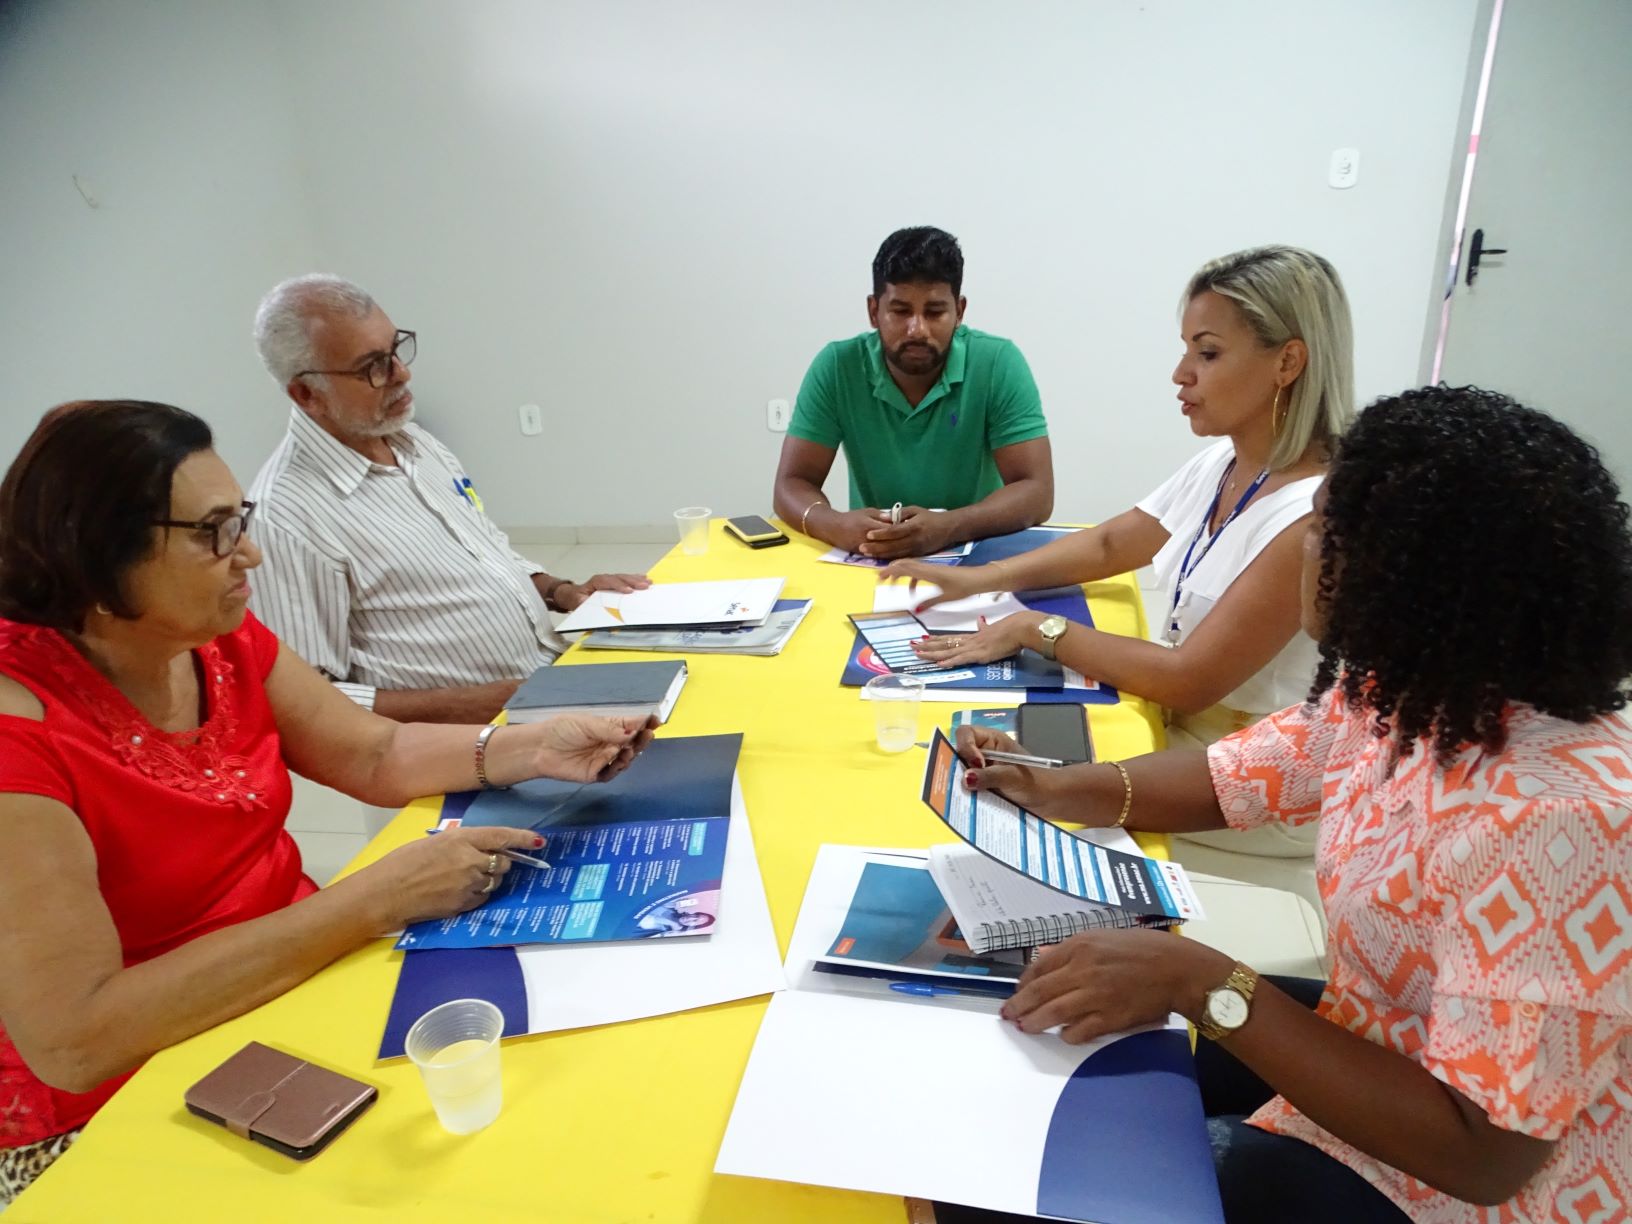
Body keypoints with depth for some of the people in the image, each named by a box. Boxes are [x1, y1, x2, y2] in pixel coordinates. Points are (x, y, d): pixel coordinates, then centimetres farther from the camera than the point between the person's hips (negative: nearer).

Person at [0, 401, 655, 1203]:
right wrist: (381, 895, -31)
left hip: (295, 969, 6)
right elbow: (79, 1038, -31)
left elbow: (378, 756, 4)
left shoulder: (219, 637, -3)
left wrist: (535, 748, -12)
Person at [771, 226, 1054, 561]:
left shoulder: (998, 364, -11)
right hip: (870, 561, 1)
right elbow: (791, 485, -9)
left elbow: (1036, 491, -15)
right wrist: (836, 525, -32)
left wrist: (948, 528, -35)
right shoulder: (836, 367, -8)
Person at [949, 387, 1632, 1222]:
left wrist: (1201, 983, -34)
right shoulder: (1401, 691, -7)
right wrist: (1054, 789, -9)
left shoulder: (1552, 820, -34)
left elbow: (1481, 1152, -31)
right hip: (1369, 1054, 7)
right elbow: (1232, 778, 6)